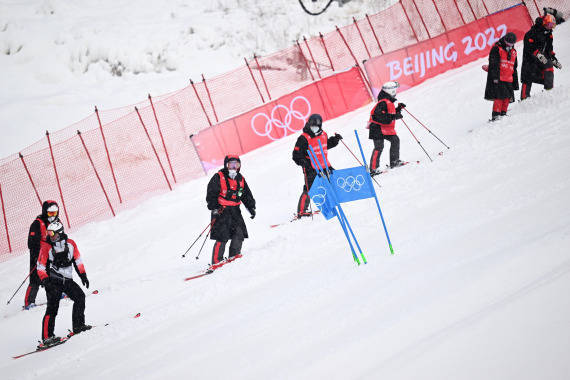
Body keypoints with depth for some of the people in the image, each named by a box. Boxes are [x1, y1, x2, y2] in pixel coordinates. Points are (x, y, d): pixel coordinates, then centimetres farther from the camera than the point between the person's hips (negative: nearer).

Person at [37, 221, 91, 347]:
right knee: (53, 307, -13)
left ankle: (78, 325, 15)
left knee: (80, 296, 1)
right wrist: (45, 281, -17)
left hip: (67, 280, 5)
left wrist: (83, 275, 11)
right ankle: (47, 337, -15)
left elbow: (77, 260, 14)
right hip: (53, 281, -5)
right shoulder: (46, 247, -8)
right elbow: (41, 267, -5)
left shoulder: (70, 244, 2)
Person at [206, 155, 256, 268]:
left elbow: (247, 195, 21)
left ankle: (234, 255, 17)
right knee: (222, 236, -12)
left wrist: (251, 208, 10)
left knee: (239, 233, -3)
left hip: (235, 210, 6)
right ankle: (216, 261, -8)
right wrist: (214, 208, -18)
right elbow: (211, 194, -8)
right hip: (221, 211, -6)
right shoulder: (218, 178, -5)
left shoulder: (240, 179, 14)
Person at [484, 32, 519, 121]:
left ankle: (503, 114, 13)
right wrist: (495, 77, -19)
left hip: (509, 80, 7)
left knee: (507, 97, 3)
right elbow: (494, 64, -10)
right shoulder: (497, 49, -1)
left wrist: (515, 82, 23)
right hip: (498, 79, -7)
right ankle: (496, 114, -13)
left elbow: (514, 68, 25)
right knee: (499, 97, -14)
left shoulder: (513, 52, 19)